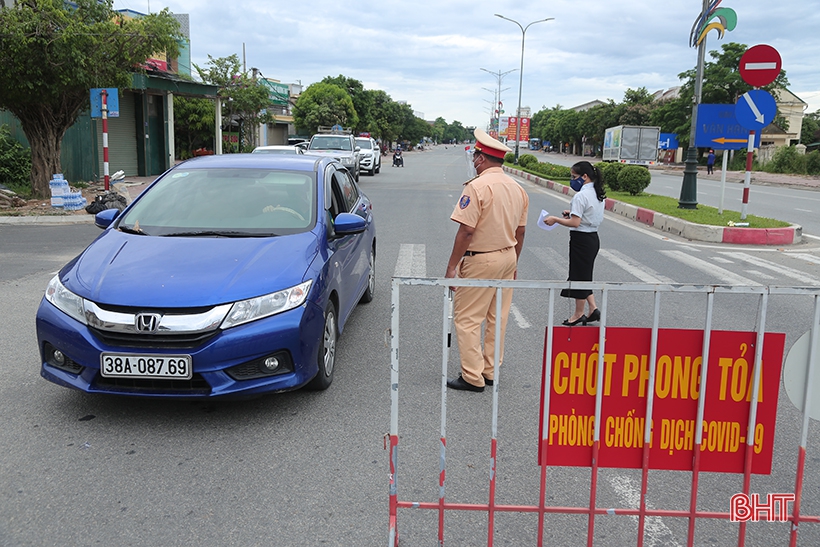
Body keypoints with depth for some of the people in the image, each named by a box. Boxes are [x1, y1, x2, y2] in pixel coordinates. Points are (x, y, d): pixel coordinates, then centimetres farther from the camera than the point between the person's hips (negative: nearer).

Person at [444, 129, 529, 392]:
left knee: (467, 319, 1)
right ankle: (490, 371, 24)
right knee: (498, 318, 14)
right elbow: (520, 231, 12)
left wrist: (452, 265, -14)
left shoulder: (478, 186, -17)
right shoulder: (518, 189, 7)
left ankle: (473, 377, 4)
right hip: (508, 257, 8)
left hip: (481, 260, -8)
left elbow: (466, 231, -20)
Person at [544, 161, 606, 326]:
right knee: (585, 276, 18)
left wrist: (555, 219, -11)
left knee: (579, 276, 3)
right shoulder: (598, 194, 9)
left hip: (581, 239, -9)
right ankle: (593, 309, 16)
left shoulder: (581, 196, -19)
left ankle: (578, 314, 15)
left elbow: (575, 223, -23)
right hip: (593, 237, 9)